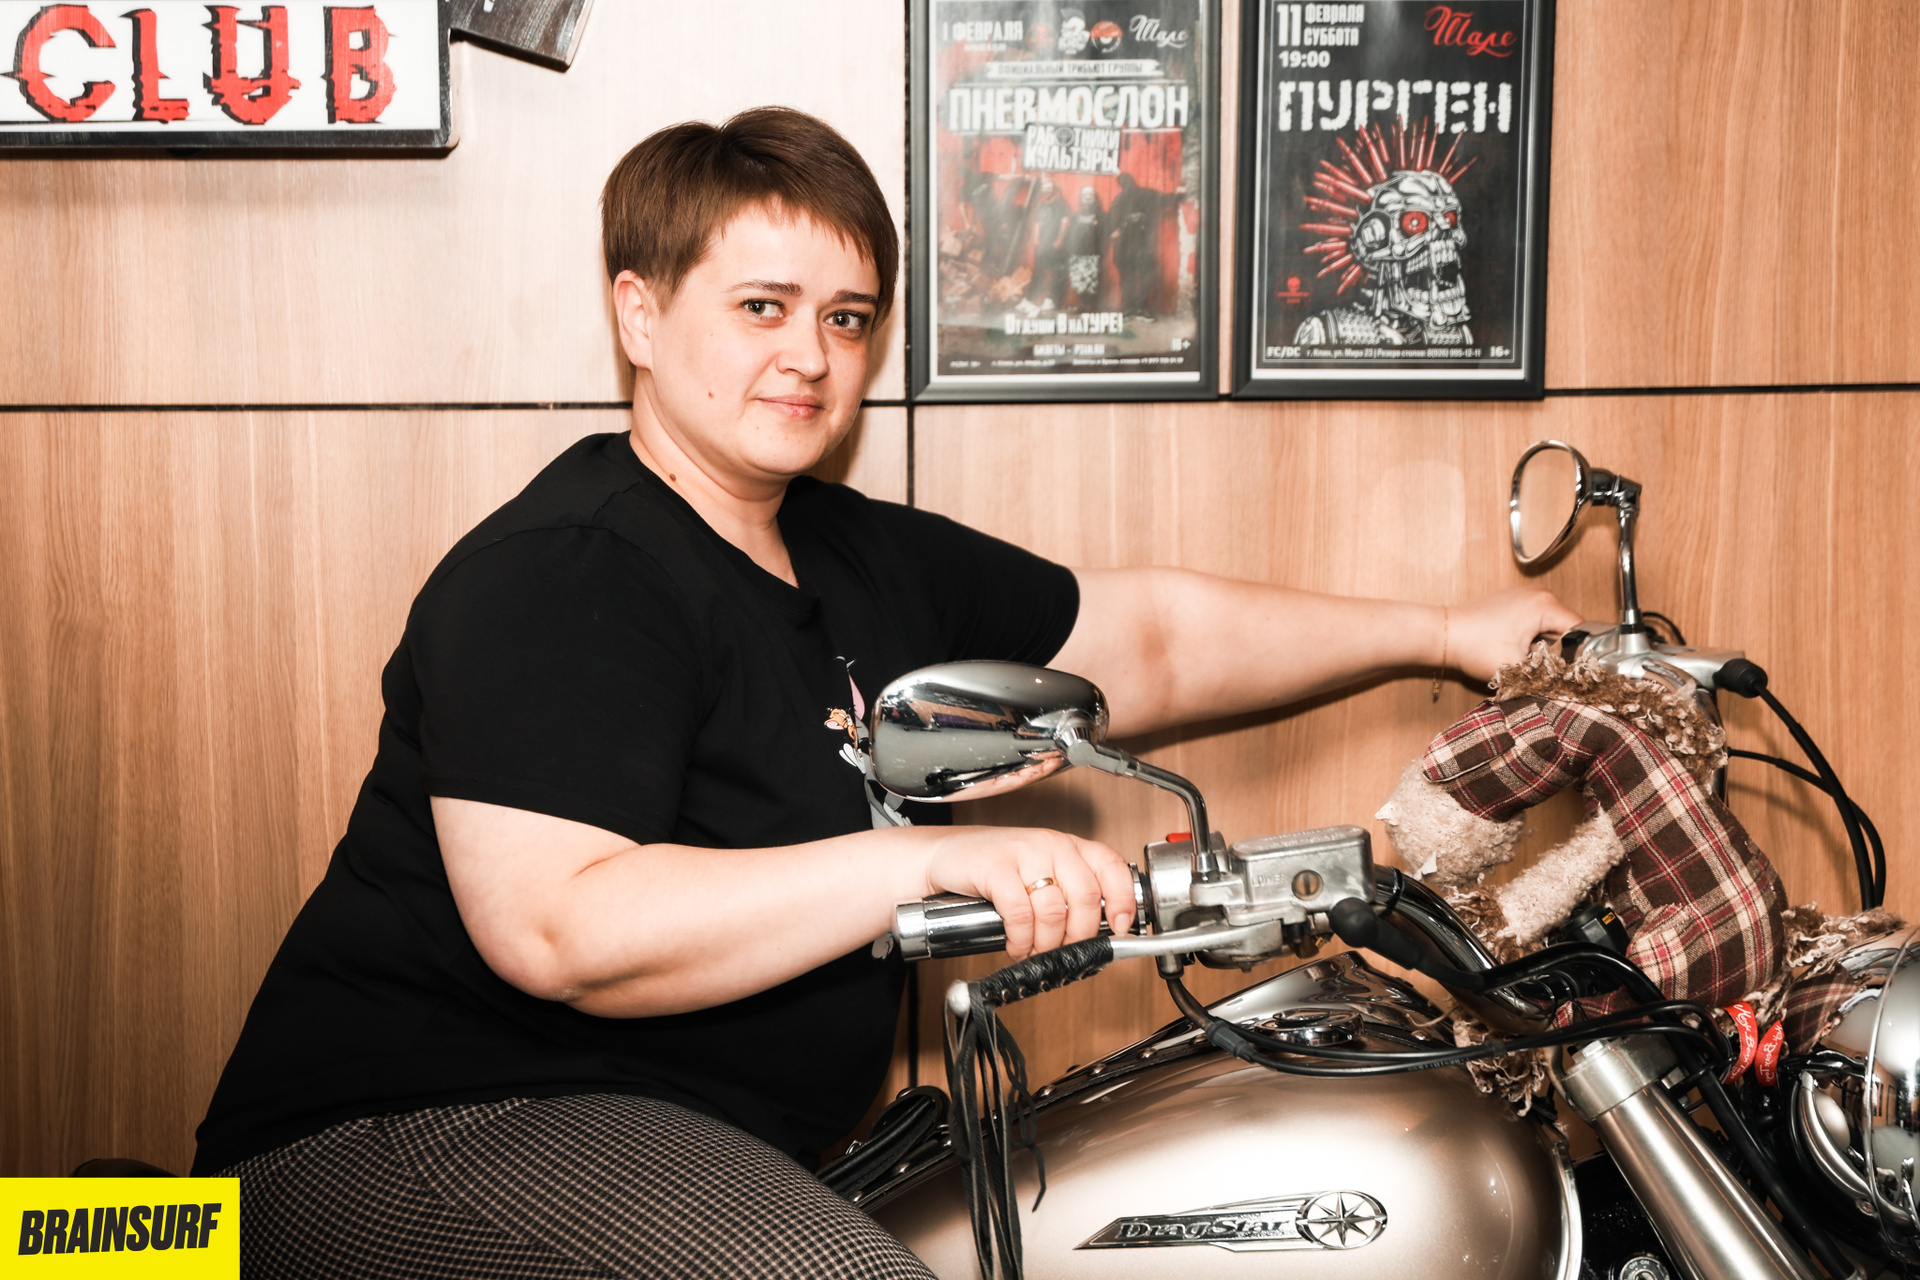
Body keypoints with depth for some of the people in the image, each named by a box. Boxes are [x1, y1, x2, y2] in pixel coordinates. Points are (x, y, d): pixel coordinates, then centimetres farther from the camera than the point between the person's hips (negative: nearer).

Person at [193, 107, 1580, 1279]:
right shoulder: (555, 579, -16)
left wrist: (1440, 632, 18)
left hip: (707, 1150, 9)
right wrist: (932, 860, -31)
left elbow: (1150, 637, 19)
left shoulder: (871, 561, 12)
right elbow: (556, 928, -27)